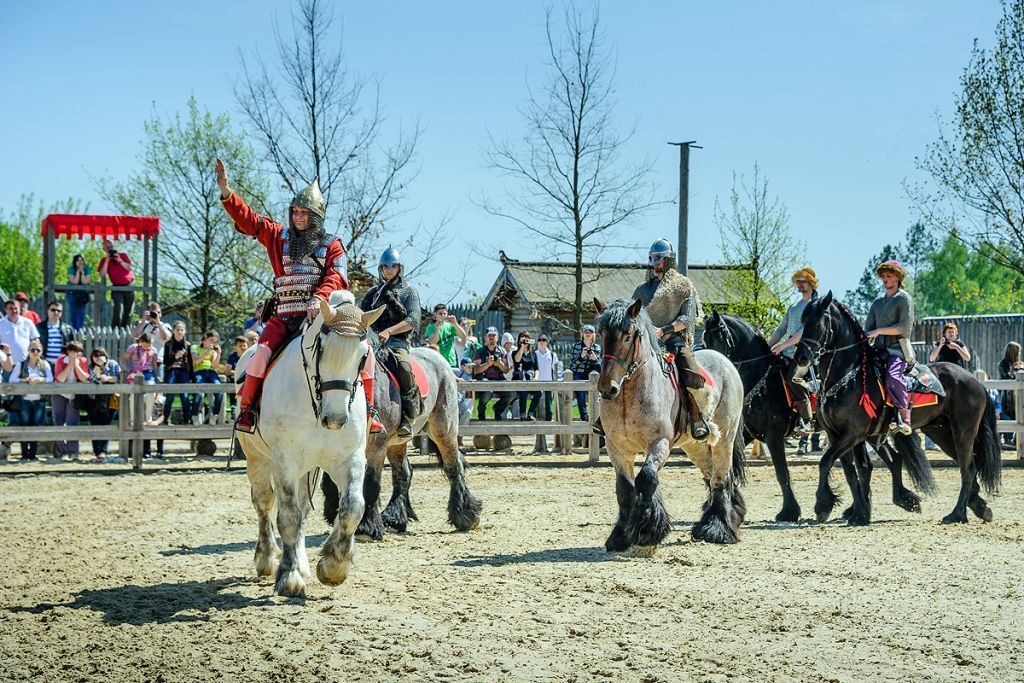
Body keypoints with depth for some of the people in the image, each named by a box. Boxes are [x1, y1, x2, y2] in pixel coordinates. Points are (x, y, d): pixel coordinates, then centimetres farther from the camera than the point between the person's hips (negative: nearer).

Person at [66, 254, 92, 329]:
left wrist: (82, 272, -21)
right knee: (73, 312, -3)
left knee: (81, 312, -12)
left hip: (83, 293, 0)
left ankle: (79, 330, -14)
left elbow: (85, 282, -15)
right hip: (72, 293, 0)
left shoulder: (87, 269, -6)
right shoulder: (71, 269, -8)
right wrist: (78, 271, -20)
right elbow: (75, 282, -18)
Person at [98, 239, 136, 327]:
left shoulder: (123, 255, 10)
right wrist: (107, 261, -13)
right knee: (118, 310, -18)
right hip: (117, 287, -2)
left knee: (128, 311, 4)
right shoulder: (104, 260, 6)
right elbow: (102, 274, -8)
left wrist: (120, 261, -14)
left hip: (129, 286, 2)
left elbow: (130, 268, -1)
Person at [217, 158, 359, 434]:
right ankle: (246, 407, -4)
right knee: (261, 353, -22)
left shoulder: (332, 245, 9)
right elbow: (247, 219, 5)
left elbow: (336, 278, -5)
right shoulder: (279, 237, 14)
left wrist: (319, 299, -25)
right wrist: (226, 191, -10)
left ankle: (367, 409, -3)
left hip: (320, 314, -1)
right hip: (284, 316, 1)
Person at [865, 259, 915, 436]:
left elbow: (905, 327, -9)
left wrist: (879, 331, -13)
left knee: (892, 376, -32)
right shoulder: (878, 301, 22)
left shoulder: (904, 298, 1)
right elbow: (869, 326, 22)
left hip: (897, 347, -8)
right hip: (879, 347, 8)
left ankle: (905, 419, -35)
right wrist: (866, 341, 1)